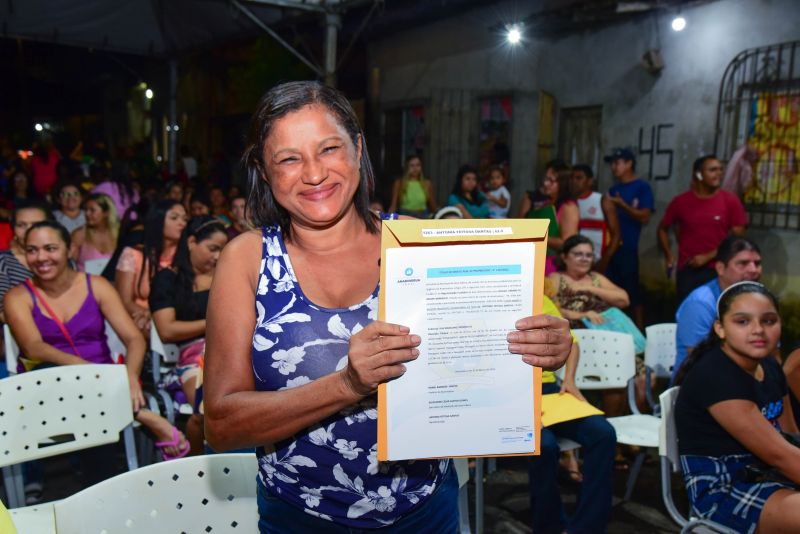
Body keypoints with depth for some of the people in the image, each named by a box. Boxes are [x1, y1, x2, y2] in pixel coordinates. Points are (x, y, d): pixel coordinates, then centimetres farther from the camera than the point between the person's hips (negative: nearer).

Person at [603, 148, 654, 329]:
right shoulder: (613, 190, 17)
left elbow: (644, 217, -9)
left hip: (627, 249, -6)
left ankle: (639, 330, 5)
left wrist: (622, 204, -15)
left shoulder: (642, 187, -1)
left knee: (632, 291, -3)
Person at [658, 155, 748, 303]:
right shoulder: (680, 201, 2)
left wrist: (708, 257, -10)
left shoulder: (731, 201, -1)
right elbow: (663, 229, 15)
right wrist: (669, 256, 6)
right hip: (687, 270, 1)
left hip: (718, 271, -1)